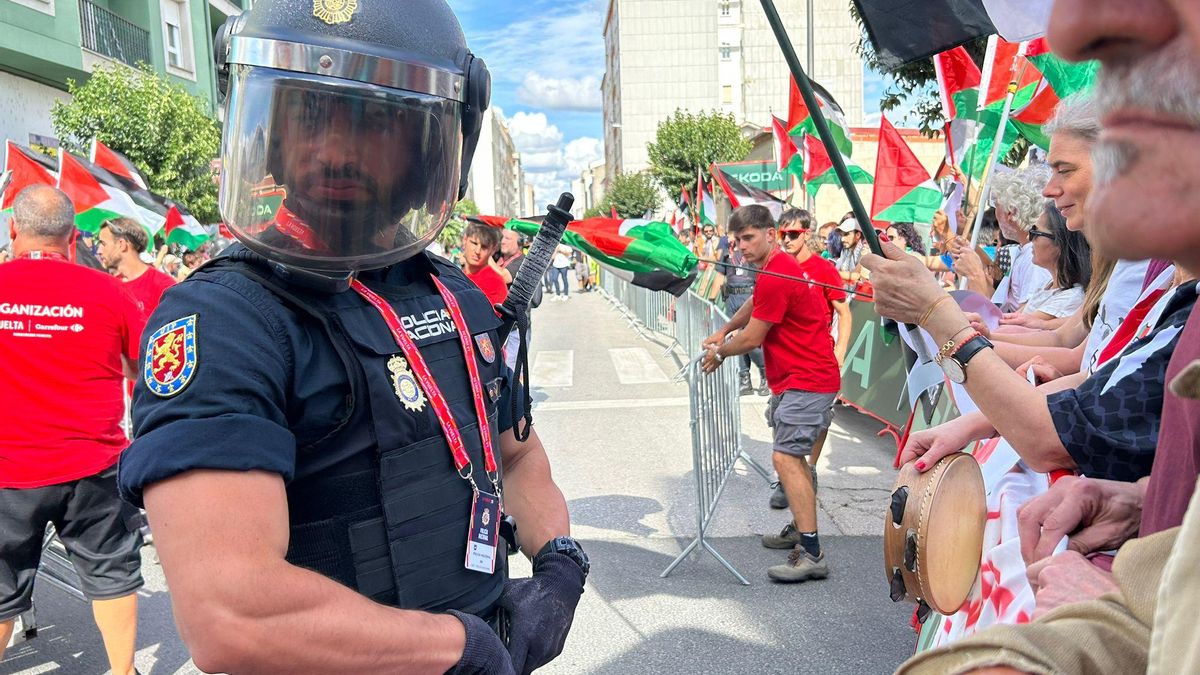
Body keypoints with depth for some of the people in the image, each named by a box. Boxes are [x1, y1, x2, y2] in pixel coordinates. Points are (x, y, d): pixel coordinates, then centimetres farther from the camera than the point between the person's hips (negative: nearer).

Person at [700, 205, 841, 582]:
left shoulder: (775, 277, -21)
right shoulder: (781, 267, 13)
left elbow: (751, 338, -15)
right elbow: (755, 305, 32)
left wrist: (719, 353, 2)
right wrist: (723, 331, 25)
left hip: (806, 380, -11)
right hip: (797, 377, 11)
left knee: (786, 457, -17)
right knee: (792, 454, 21)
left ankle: (812, 555, -18)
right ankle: (800, 529, 35)